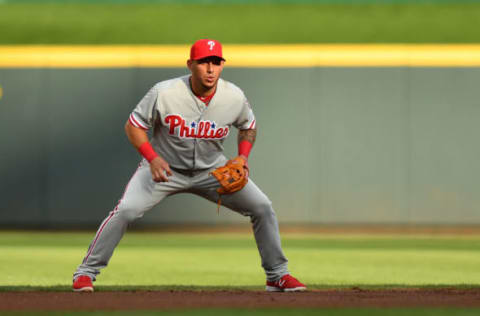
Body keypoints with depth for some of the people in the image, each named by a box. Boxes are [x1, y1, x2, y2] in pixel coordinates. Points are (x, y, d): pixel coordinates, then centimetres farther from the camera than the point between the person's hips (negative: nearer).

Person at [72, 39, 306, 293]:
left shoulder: (234, 97, -15)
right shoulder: (164, 93, -24)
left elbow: (248, 126, 7)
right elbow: (133, 125, -13)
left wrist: (243, 157, -11)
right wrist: (153, 158, -27)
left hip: (212, 169, 3)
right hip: (164, 167, -3)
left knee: (262, 208, -7)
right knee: (126, 210, -24)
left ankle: (277, 275, 10)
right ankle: (86, 272, -8)